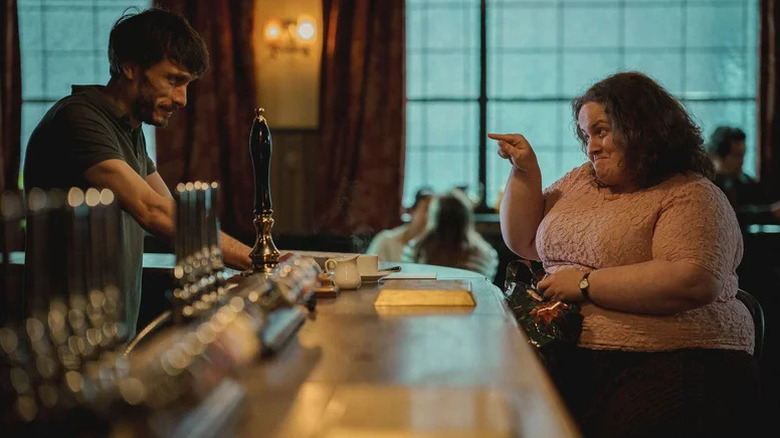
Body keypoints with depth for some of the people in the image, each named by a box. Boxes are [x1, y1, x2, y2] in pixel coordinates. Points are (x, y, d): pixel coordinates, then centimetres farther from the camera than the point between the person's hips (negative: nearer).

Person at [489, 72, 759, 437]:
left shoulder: (692, 197, -3)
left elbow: (694, 283, -19)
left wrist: (586, 283, -14)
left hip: (671, 363, -5)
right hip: (568, 357, 5)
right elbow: (524, 242, 27)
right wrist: (525, 171, 13)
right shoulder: (581, 180, 21)